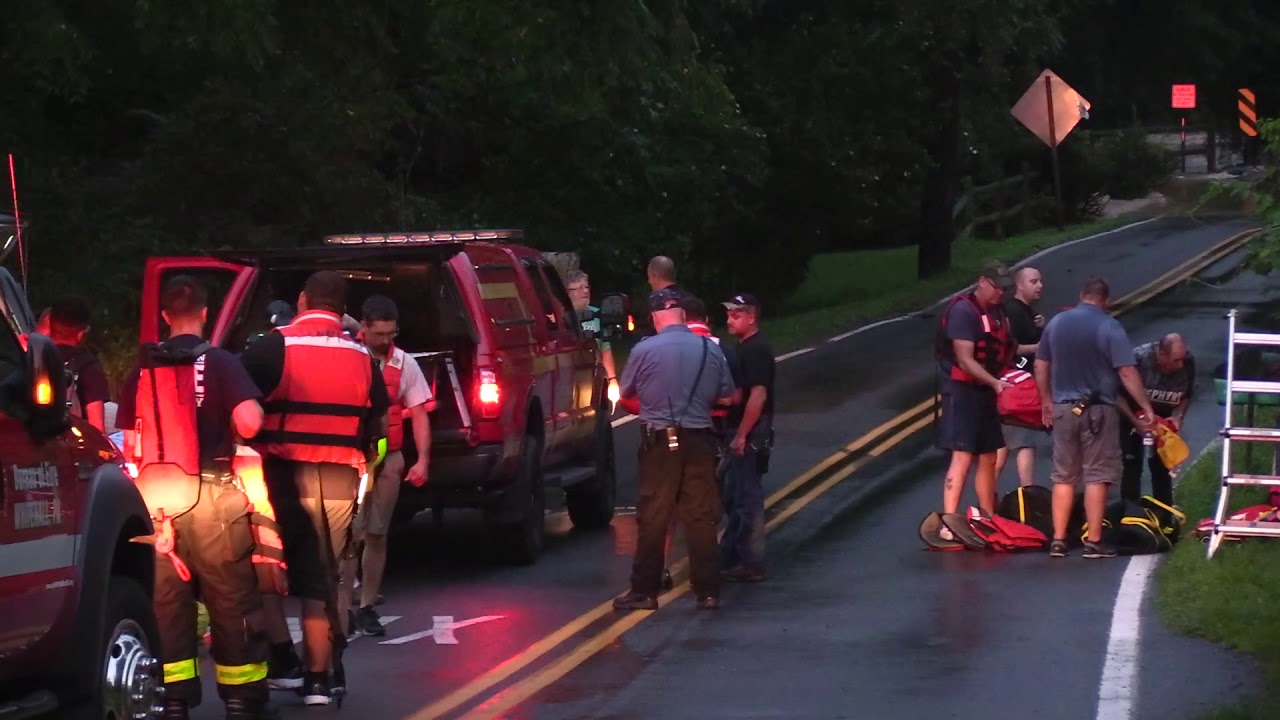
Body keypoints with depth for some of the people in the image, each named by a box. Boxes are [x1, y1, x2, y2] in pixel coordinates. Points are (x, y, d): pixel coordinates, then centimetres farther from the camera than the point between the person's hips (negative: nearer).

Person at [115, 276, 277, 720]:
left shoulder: (143, 371, 8)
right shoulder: (219, 362, -4)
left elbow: (130, 443, 11)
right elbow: (249, 423, -16)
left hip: (154, 492, 4)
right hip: (208, 492, -3)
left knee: (166, 600, 8)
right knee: (231, 600, 4)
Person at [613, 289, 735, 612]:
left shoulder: (645, 350, -9)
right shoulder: (710, 350, -1)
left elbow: (625, 392, 4)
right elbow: (727, 397, 7)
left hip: (659, 442, -2)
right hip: (699, 440, 2)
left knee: (652, 518, 4)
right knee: (701, 518, 7)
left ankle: (644, 591, 6)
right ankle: (708, 591, 8)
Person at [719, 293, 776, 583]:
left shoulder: (757, 350, -16)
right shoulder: (744, 348, 15)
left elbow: (758, 396, -23)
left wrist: (741, 436, -22)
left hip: (750, 434, -10)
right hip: (741, 432, 10)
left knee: (748, 498, -6)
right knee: (733, 497, 16)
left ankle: (751, 565, -2)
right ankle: (730, 557, 24)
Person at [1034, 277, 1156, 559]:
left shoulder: (1056, 323, 5)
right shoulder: (1109, 327, -10)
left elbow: (1041, 366, 11)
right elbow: (1126, 372, -14)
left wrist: (1046, 400, 23)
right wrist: (1146, 407, -10)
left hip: (1063, 408, 4)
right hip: (1098, 409, -4)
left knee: (1064, 477, 11)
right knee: (1097, 477, 1)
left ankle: (1058, 540, 8)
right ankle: (1094, 541, 1)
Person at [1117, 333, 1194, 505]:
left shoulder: (1188, 364, -23)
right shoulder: (1138, 359, -33)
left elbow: (1187, 396, -3)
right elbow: (1118, 395, -22)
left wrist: (1178, 416, -21)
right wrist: (1136, 422, -30)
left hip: (1164, 418, 3)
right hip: (1132, 417, -3)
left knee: (1161, 466, 4)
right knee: (1132, 465, -6)